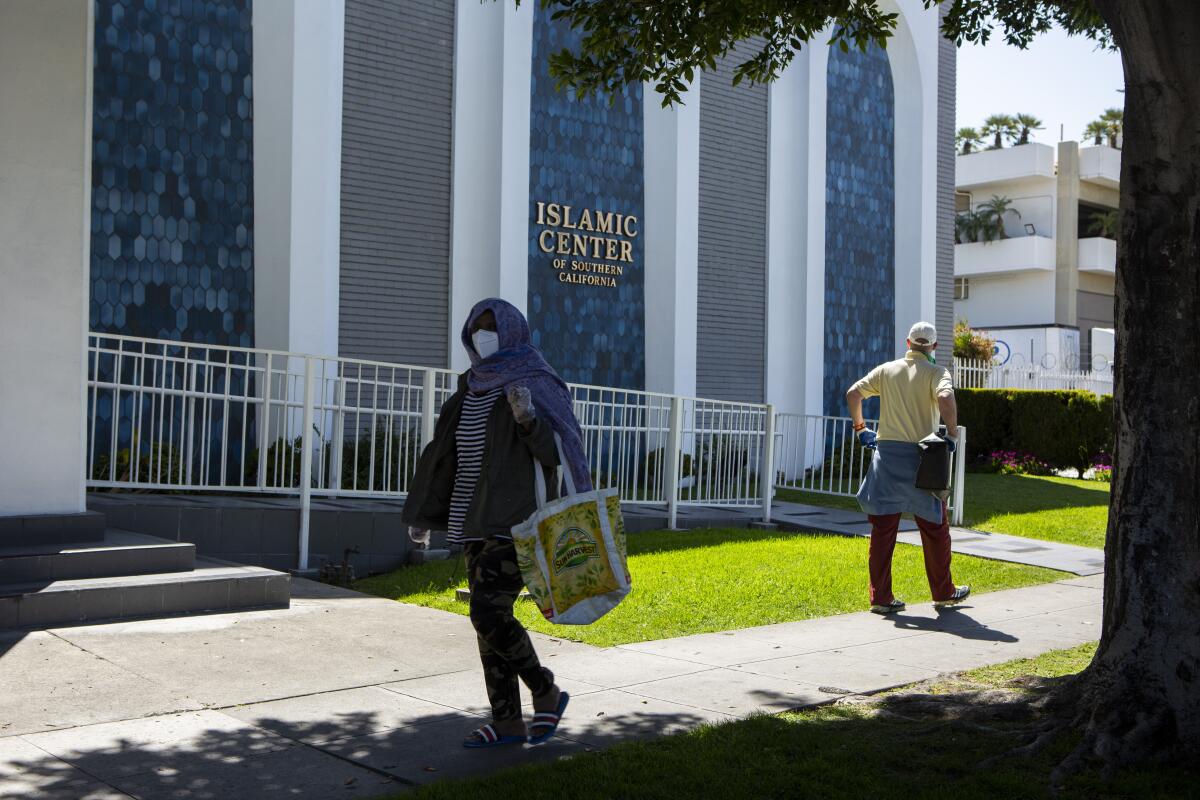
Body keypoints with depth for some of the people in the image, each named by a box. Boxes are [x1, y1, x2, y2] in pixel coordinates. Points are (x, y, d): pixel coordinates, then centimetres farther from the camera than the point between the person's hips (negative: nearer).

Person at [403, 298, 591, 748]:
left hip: (518, 518, -8)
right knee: (489, 617, 7)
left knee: (488, 615, -13)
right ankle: (508, 723, 15)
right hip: (478, 519, 8)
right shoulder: (476, 388, 13)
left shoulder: (537, 385, -9)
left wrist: (527, 418, -37)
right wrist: (423, 514, 21)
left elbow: (557, 449, -18)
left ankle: (547, 694, 7)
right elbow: (446, 449, 18)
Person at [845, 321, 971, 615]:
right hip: (920, 455, -3)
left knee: (883, 528, 5)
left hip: (886, 451, 3)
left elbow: (853, 394, 6)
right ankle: (943, 592, 21)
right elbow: (946, 398, -22)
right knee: (934, 527, 11)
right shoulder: (936, 372, -3)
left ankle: (881, 597, 5)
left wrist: (860, 428, 15)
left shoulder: (886, 370, 9)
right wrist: (952, 434, -11)